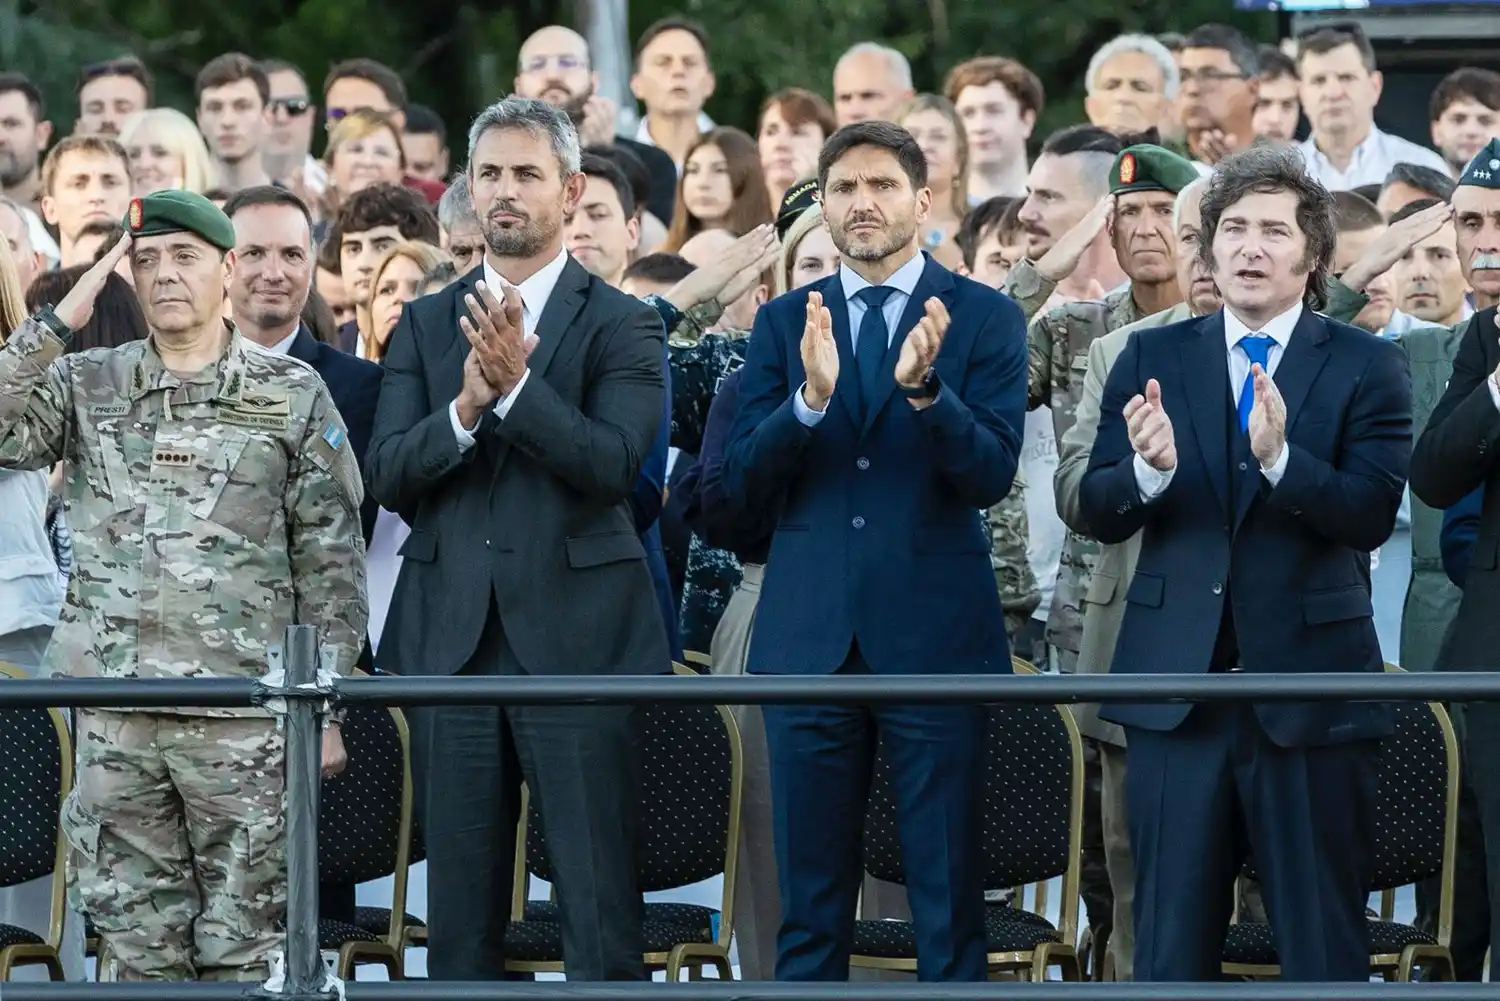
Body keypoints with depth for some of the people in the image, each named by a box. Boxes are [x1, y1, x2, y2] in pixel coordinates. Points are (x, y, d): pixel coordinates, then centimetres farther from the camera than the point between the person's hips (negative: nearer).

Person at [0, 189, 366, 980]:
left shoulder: (291, 395, 4)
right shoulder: (87, 387, 9)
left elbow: (330, 563, 4)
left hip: (243, 716, -2)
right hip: (114, 717, 2)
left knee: (244, 948, -1)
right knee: (138, 942, 5)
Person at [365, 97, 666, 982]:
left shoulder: (622, 326, 1)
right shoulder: (426, 325, 12)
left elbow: (614, 463, -13)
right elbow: (388, 475, 0)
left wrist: (516, 384, -25)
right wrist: (465, 407, -17)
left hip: (578, 642, -3)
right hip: (452, 640, 4)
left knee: (602, 909, -4)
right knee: (461, 909, 6)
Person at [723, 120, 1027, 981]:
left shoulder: (985, 319, 0)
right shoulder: (784, 322, 8)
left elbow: (992, 475, -9)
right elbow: (746, 480, 0)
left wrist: (925, 388, -26)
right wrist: (811, 398, -18)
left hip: (936, 636, -2)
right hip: (811, 637, 2)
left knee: (950, 891, 2)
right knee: (810, 892, 7)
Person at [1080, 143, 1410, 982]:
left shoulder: (1367, 367, 0)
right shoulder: (1152, 360, 8)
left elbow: (1373, 515, -13)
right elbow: (1099, 513, 1)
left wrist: (1280, 458, -29)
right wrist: (1151, 469, -21)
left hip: (1310, 686, -2)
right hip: (1178, 685, 2)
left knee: (1326, 943, 3)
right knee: (1172, 941, 7)